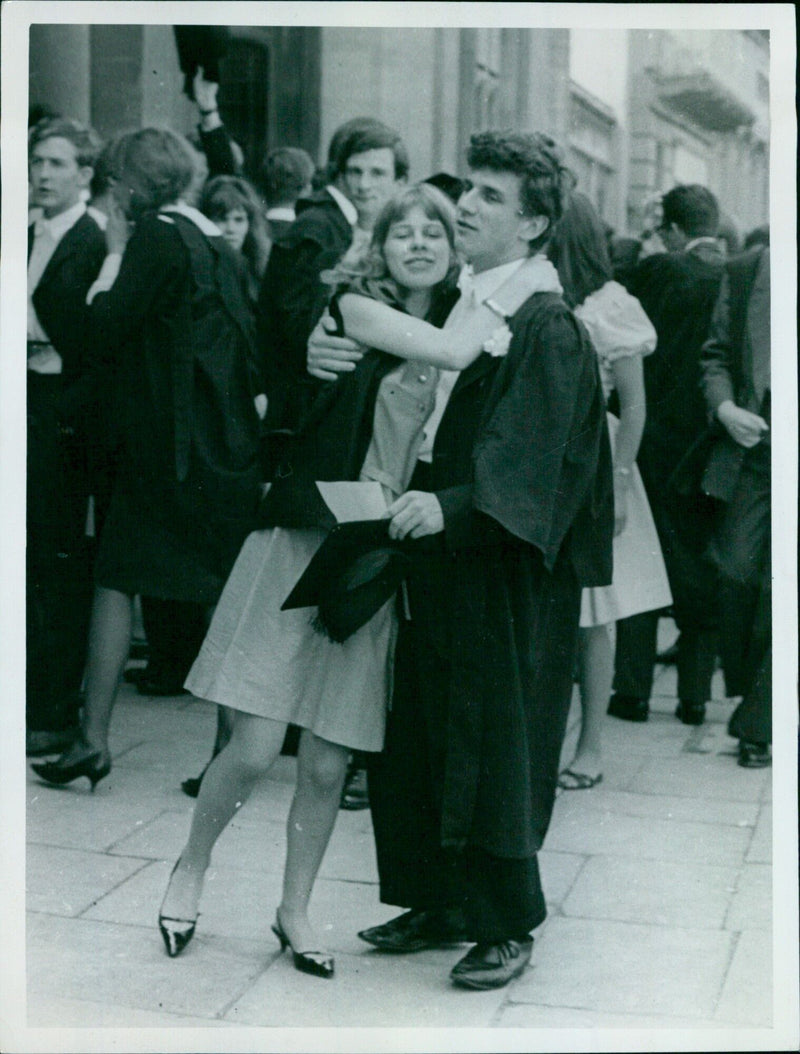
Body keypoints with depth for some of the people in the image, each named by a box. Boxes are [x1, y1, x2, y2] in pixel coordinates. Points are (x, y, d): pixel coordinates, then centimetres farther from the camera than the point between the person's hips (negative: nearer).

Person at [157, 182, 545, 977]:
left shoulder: (462, 329, 10)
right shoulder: (356, 309, -5)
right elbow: (453, 351, -19)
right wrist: (527, 278, -9)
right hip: (302, 545, -4)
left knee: (326, 763, 6)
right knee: (255, 747, -4)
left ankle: (294, 912, 25)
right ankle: (190, 869, 23)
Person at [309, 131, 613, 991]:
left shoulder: (547, 328, -13)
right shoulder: (453, 302, 9)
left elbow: (527, 454, -24)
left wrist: (448, 504, -40)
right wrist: (327, 355, -16)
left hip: (501, 569, -7)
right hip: (433, 549, 7)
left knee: (494, 745, 2)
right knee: (418, 737, 13)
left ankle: (507, 926, 19)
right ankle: (441, 903, 29)